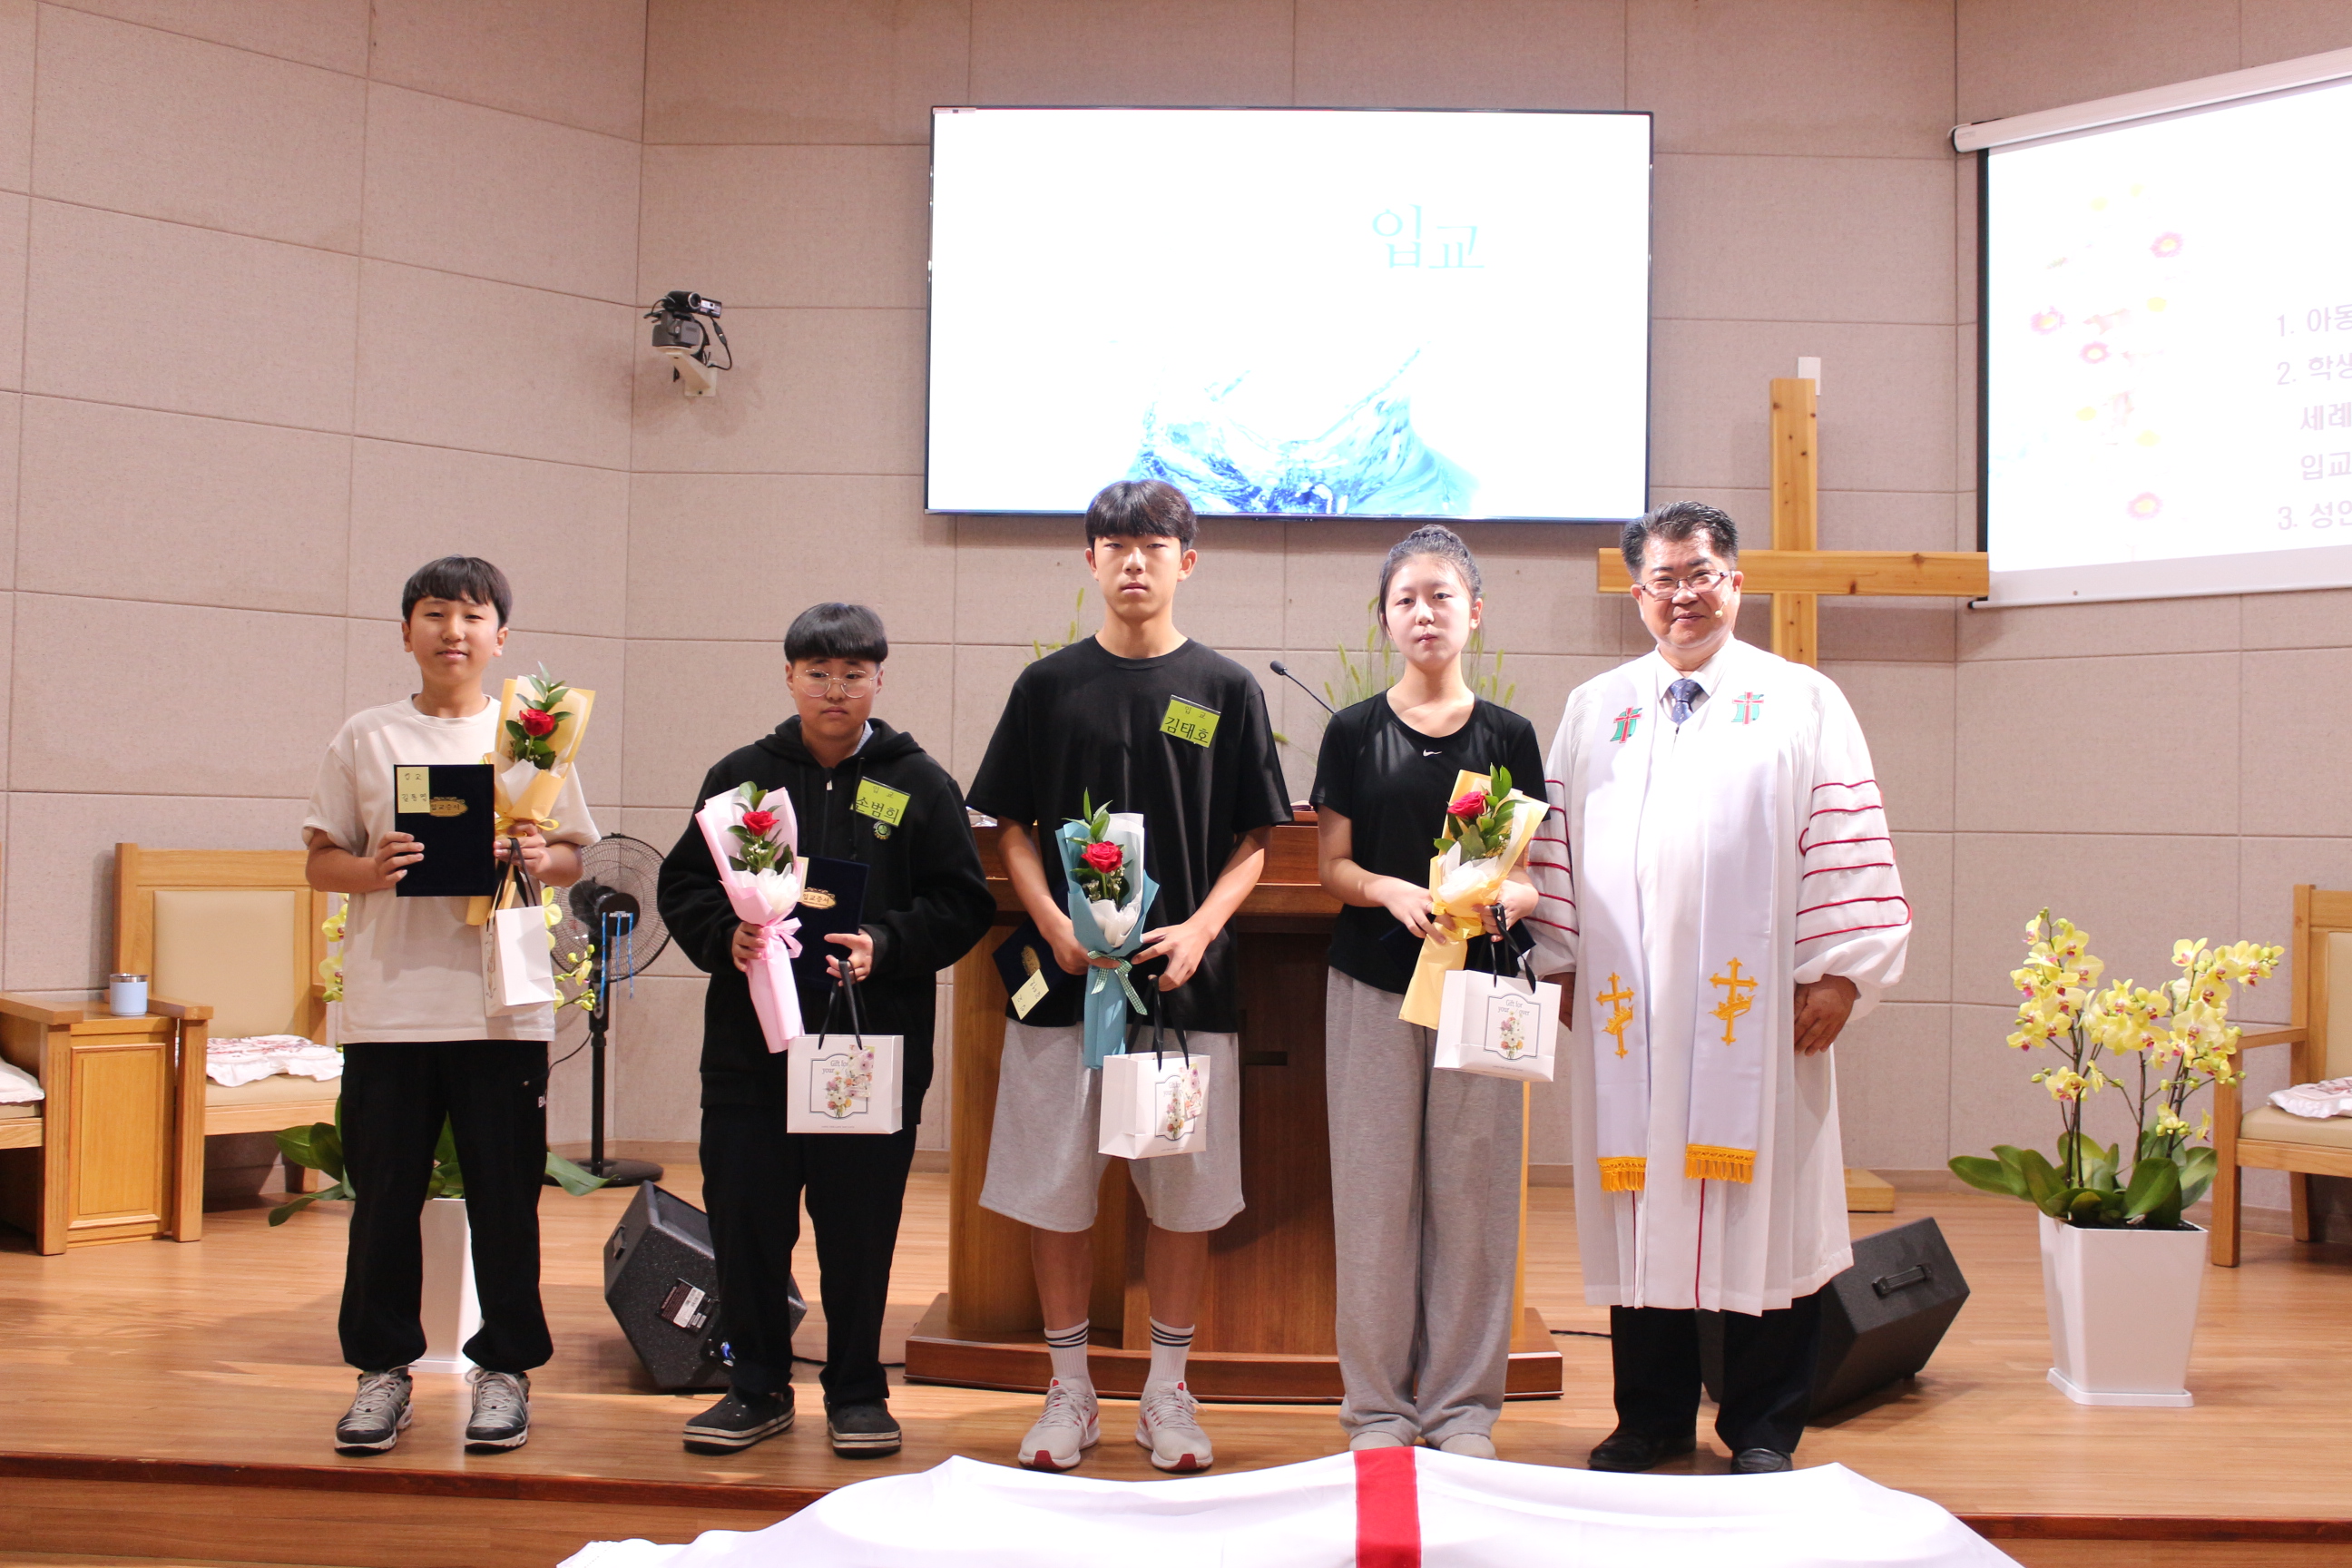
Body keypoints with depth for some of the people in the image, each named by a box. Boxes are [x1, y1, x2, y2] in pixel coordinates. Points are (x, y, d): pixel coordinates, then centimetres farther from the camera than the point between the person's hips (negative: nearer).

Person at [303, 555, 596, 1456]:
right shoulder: (366, 738, 7)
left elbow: (574, 858, 10)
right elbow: (321, 860, 8)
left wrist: (540, 859, -12)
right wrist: (372, 870, -13)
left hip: (503, 1008, 0)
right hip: (387, 1006, 1)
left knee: (504, 1197, 4)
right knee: (385, 1195, 6)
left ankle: (503, 1369, 17)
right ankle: (383, 1369, 21)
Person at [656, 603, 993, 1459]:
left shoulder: (918, 784, 5)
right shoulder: (741, 774, 10)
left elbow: (962, 906, 1)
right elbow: (683, 886, 10)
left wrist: (885, 944, -14)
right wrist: (726, 936, -10)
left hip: (875, 1045, -1)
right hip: (750, 1044, 2)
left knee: (861, 1227, 5)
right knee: (746, 1220, 6)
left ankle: (856, 1390, 21)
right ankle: (758, 1387, 22)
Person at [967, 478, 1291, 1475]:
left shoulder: (1225, 690, 4)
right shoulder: (1050, 684, 5)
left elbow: (1253, 843, 4)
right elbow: (1014, 829, 6)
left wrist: (1199, 929, -12)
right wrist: (1055, 925, -10)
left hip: (1187, 979, 0)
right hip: (1064, 977, 1)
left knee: (1185, 1190, 6)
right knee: (1055, 1189, 5)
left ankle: (1167, 1392, 21)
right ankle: (1070, 1393, 21)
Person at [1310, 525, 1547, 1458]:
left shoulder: (1508, 737, 5)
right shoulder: (1354, 732, 4)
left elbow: (1534, 874, 6)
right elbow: (1334, 868, 3)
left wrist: (1505, 899, -17)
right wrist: (1393, 891, -17)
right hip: (1372, 984, 0)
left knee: (1472, 1188, 3)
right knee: (1375, 1188, 2)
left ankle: (1463, 1403, 14)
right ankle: (1378, 1405, 14)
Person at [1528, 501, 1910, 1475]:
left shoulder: (1802, 701, 7)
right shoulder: (1595, 710, 15)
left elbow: (1845, 840, 2)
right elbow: (1559, 845, 13)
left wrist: (1836, 972, -6)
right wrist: (1556, 960, 6)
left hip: (1758, 1003, -2)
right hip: (1630, 1007, 2)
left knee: (1761, 1206, 1)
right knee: (1642, 1206, 6)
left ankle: (1762, 1429, 14)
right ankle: (1652, 1419, 19)